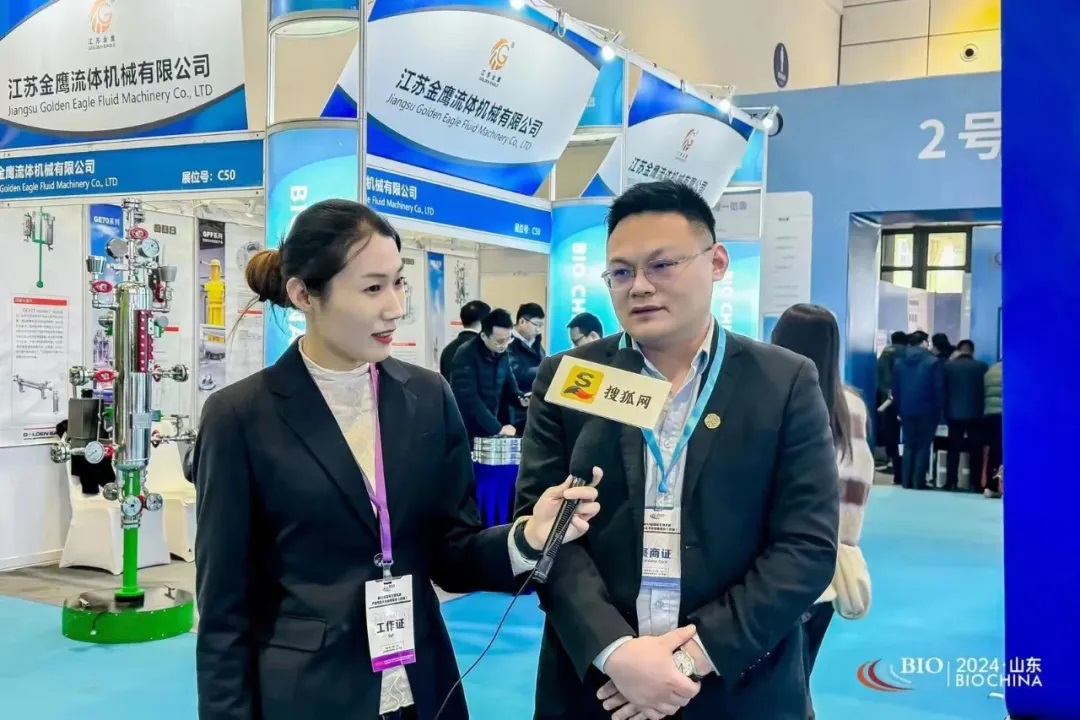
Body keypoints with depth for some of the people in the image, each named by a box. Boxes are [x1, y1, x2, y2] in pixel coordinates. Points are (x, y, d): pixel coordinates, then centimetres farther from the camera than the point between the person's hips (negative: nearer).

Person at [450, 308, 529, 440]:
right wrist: (497, 427, -26)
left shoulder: (502, 354, 5)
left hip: (492, 431, 6)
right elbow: (469, 399, -24)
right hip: (468, 432, -6)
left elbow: (509, 386, 15)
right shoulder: (466, 355, -16)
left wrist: (521, 398, -8)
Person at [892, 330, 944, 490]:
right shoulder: (934, 361, -7)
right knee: (923, 446, 2)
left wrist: (899, 409, 12)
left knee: (909, 445, 11)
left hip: (906, 410, 4)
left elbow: (895, 388, 8)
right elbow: (939, 388, -7)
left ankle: (906, 481, 9)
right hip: (926, 410, -4)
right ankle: (918, 481, -1)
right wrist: (938, 409, 2)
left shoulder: (899, 362, 6)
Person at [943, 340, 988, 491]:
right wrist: (982, 411, 15)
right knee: (976, 450, 4)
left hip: (954, 414, 1)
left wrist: (945, 412, 12)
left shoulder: (947, 366, -1)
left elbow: (943, 389, 3)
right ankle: (975, 484, 2)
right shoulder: (982, 366, -4)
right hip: (976, 414, -1)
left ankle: (951, 483, 6)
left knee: (953, 449, 8)